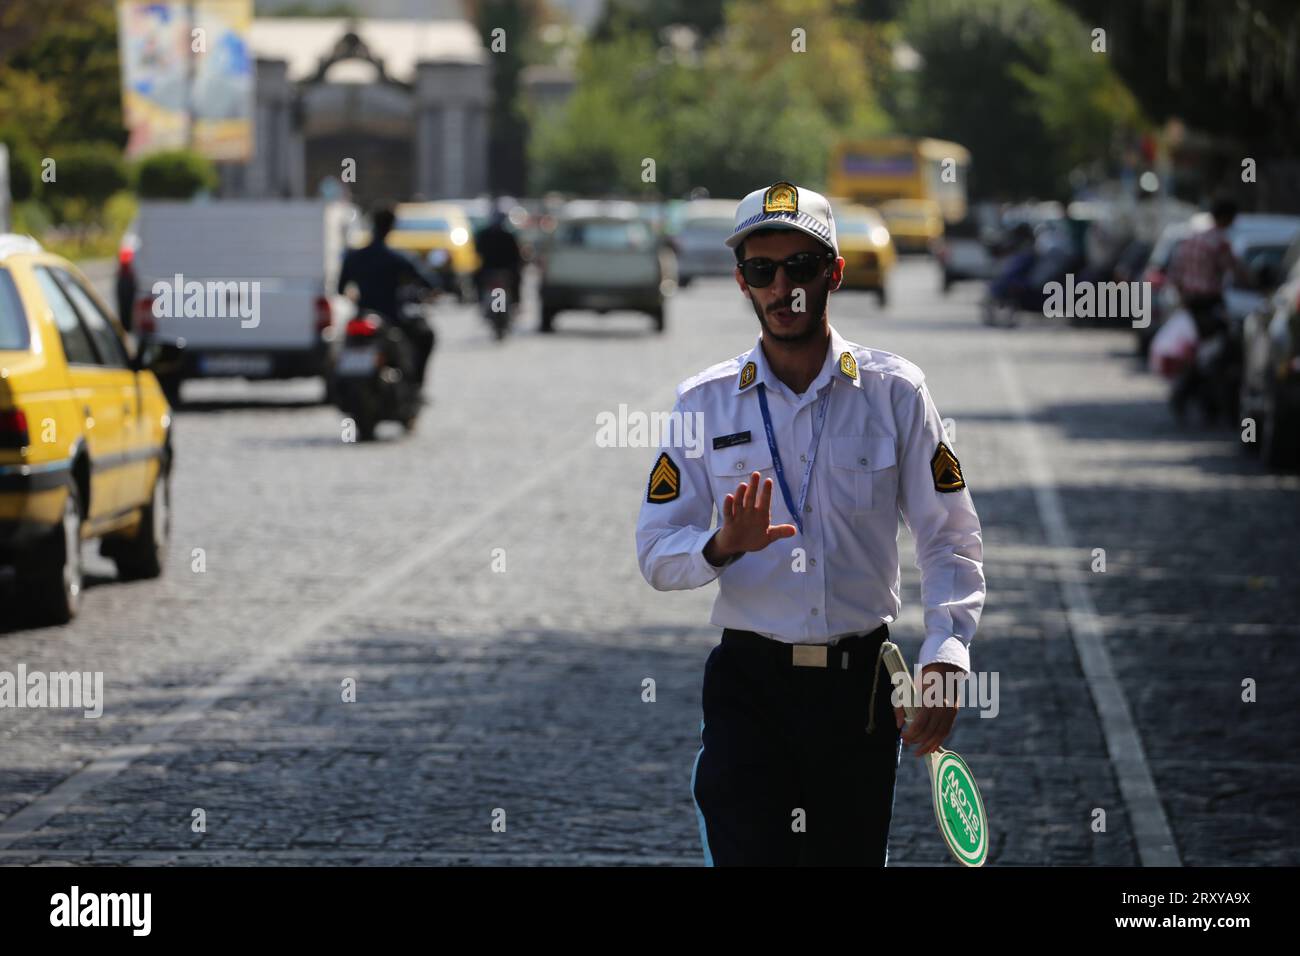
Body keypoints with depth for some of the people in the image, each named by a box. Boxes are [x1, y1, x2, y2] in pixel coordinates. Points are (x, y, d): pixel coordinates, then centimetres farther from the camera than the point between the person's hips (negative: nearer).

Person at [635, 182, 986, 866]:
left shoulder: (895, 391, 3)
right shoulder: (704, 402, 4)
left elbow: (949, 539, 1)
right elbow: (655, 553, 3)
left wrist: (945, 653, -14)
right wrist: (722, 547, -19)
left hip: (861, 682, 1)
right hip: (748, 682, -1)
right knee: (746, 857, -13)